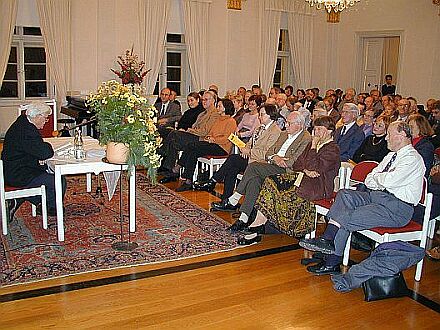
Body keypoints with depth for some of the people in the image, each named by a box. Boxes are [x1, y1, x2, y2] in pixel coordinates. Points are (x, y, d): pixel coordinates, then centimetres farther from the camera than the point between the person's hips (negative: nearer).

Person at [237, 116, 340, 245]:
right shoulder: (313, 144, 21)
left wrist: (314, 146, -12)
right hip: (302, 177, 9)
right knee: (271, 181, -15)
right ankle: (258, 224, -22)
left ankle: (257, 228, -16)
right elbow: (296, 164, 17)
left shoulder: (333, 149, -7)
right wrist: (305, 170, -5)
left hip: (318, 187, -8)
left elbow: (314, 168, -19)